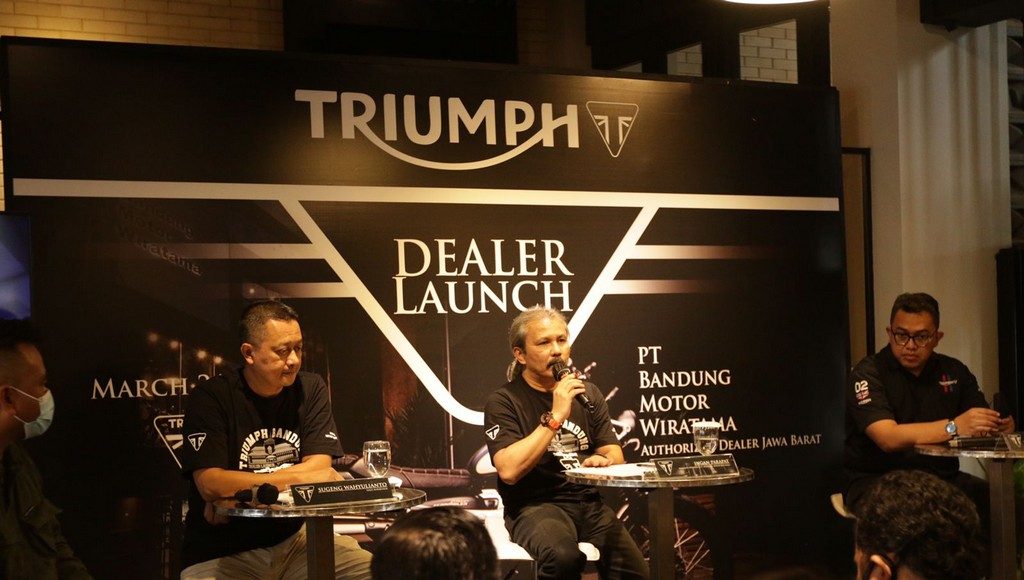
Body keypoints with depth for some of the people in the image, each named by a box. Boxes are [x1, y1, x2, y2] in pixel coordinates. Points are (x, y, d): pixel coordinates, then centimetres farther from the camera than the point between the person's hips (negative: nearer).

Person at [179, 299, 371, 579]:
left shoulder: (310, 388, 3)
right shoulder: (210, 397, -7)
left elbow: (320, 467, -6)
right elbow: (210, 484, -18)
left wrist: (237, 492, -14)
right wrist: (296, 478, -14)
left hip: (295, 537, 3)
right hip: (223, 550, -3)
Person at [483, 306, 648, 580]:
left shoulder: (588, 393, 14)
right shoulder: (503, 401, -3)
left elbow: (614, 453, 13)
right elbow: (509, 471, -16)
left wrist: (603, 461, -12)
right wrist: (555, 416, -18)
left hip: (588, 502, 5)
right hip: (535, 505, -4)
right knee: (563, 557, -36)